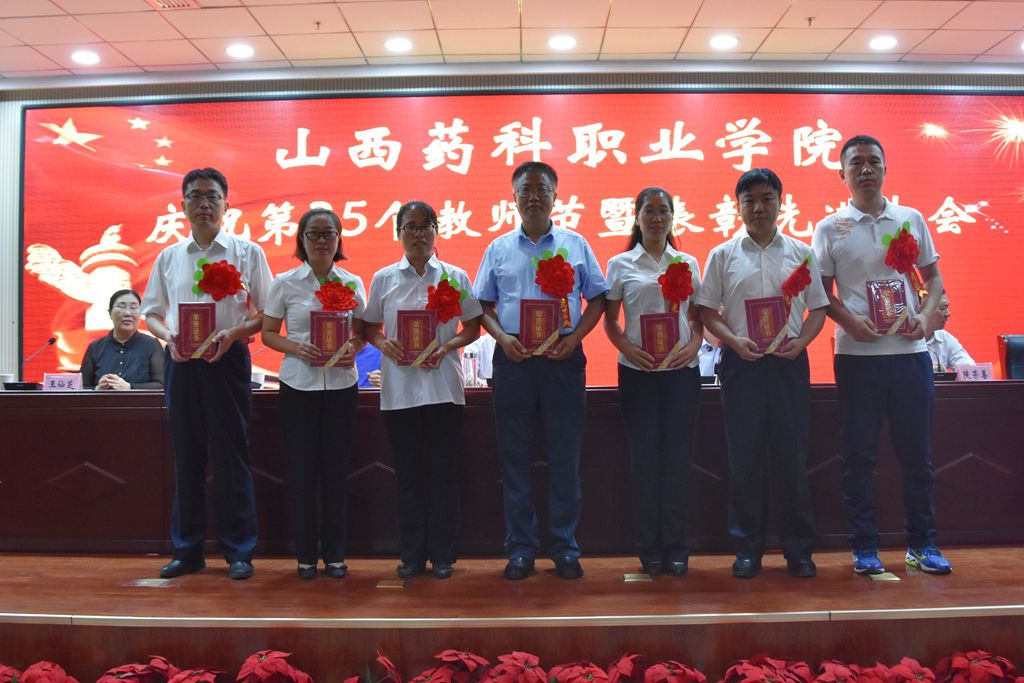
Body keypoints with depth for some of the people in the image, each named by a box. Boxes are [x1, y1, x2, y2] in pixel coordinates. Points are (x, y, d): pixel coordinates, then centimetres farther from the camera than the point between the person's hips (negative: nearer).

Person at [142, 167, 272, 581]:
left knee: (231, 455, 0)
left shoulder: (247, 252, 2)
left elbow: (268, 313, 0)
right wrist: (168, 336, -6)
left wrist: (233, 333, -16)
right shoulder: (169, 257, 11)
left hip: (227, 360, -3)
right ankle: (187, 550, 20)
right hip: (181, 362, 3)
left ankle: (239, 551, 10)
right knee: (186, 456, 8)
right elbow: (151, 312, 16)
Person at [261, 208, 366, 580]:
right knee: (302, 468, 3)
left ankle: (334, 553, 17)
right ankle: (306, 553, 17)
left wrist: (352, 348, -12)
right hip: (298, 385, -1)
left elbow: (362, 332, 10)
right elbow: (268, 333, 4)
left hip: (341, 384, 1)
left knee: (336, 468, 4)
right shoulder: (285, 283, 1)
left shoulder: (352, 283, 4)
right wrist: (297, 348, -14)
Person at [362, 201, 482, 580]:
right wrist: (384, 343, -10)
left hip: (442, 386, -1)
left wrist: (446, 347, -11)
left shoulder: (455, 276, 4)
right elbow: (370, 328, 11)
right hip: (399, 388, 1)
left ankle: (442, 555, 16)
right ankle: (412, 555, 19)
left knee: (442, 470, 4)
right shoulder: (383, 278, 6)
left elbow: (473, 327, 7)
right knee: (408, 471, 7)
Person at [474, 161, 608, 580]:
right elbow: (483, 305, 11)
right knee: (515, 456, 5)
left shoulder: (575, 245, 8)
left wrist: (574, 337, -7)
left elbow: (597, 299, 8)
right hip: (513, 358, 1)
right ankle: (520, 548, 15)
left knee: (565, 456, 3)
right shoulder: (499, 249, 11)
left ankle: (565, 548, 14)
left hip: (563, 358, -1)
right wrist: (503, 337, -7)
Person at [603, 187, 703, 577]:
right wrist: (626, 348, -11)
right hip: (638, 371, -1)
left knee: (678, 456, 3)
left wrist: (694, 344, -7)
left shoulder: (687, 264, 11)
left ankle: (675, 547, 14)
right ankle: (649, 548, 13)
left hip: (682, 370, 2)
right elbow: (609, 319, 6)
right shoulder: (621, 265, 5)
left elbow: (698, 315, 12)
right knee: (645, 456, 1)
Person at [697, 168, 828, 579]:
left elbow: (818, 307, 10)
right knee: (744, 457, 3)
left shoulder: (800, 253, 9)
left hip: (789, 362, 1)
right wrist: (734, 340, -12)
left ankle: (798, 548, 15)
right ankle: (747, 548, 14)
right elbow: (707, 309, 4)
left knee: (792, 456, 4)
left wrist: (801, 341, -8)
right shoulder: (723, 255, 6)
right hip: (742, 362, 0)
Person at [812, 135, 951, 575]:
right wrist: (851, 322, -14)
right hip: (856, 354, -1)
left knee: (916, 451, 8)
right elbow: (821, 292, 2)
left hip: (909, 351, 2)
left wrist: (926, 316, -7)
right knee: (859, 454, 4)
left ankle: (921, 544, 21)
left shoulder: (912, 220, 8)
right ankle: (864, 546, 15)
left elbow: (934, 278, 12)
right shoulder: (830, 229, 3)